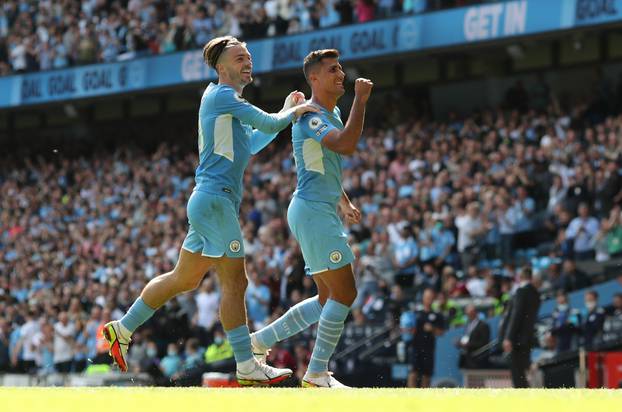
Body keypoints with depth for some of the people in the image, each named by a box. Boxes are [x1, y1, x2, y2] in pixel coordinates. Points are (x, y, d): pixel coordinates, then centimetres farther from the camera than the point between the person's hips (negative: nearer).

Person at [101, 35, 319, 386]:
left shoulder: (225, 100, 21)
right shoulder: (221, 95, -10)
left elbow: (252, 143, 30)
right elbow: (268, 124, -14)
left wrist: (286, 113, 23)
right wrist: (291, 113, 5)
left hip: (209, 202, 10)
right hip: (215, 200, -10)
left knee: (184, 279, 16)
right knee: (235, 282, -9)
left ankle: (122, 329, 25)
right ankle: (247, 368, -8)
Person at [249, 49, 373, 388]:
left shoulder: (333, 114, 19)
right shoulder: (310, 117, -14)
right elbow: (346, 145, -32)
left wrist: (344, 202, 22)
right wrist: (361, 100, -26)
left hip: (322, 212, 10)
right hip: (312, 211, -10)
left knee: (328, 299, 12)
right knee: (344, 293, -11)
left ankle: (260, 341, 18)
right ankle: (317, 373, -6)